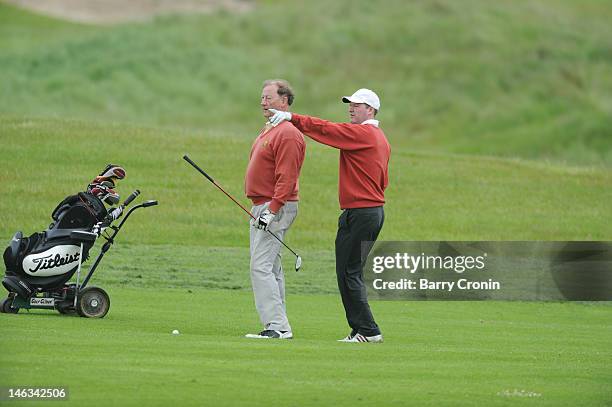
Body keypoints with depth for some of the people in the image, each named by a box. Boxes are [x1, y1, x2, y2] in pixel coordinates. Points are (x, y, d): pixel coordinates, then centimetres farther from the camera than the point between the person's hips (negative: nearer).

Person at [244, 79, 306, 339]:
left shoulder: (288, 134, -15)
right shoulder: (268, 131, 18)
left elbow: (287, 178, -21)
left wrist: (272, 210, -25)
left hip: (276, 208, -11)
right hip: (262, 208, 11)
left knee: (261, 267, -15)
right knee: (271, 268, 12)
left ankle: (277, 326, -17)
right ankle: (278, 326, 16)